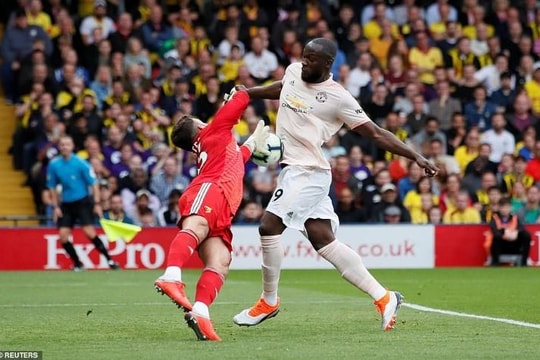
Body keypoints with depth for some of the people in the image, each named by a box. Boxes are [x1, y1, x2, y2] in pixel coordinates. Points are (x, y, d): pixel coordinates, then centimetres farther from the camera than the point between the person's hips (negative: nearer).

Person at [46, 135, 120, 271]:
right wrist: (56, 207, 4)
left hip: (83, 202, -4)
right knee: (63, 235, -7)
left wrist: (97, 204, -12)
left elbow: (94, 183, -7)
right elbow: (52, 187, 10)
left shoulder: (80, 163, -11)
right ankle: (78, 264, 8)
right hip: (66, 204, 4)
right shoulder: (54, 165, -1)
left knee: (89, 232, -17)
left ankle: (109, 260, -8)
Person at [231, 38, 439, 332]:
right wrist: (248, 93, 27)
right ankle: (383, 297, 9)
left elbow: (375, 134, -9)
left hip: (309, 171, -8)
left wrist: (415, 156, -14)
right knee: (324, 241, 5)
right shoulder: (293, 71, 8)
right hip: (292, 168, 8)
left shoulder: (338, 98, -12)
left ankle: (269, 302, 2)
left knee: (269, 226, -15)